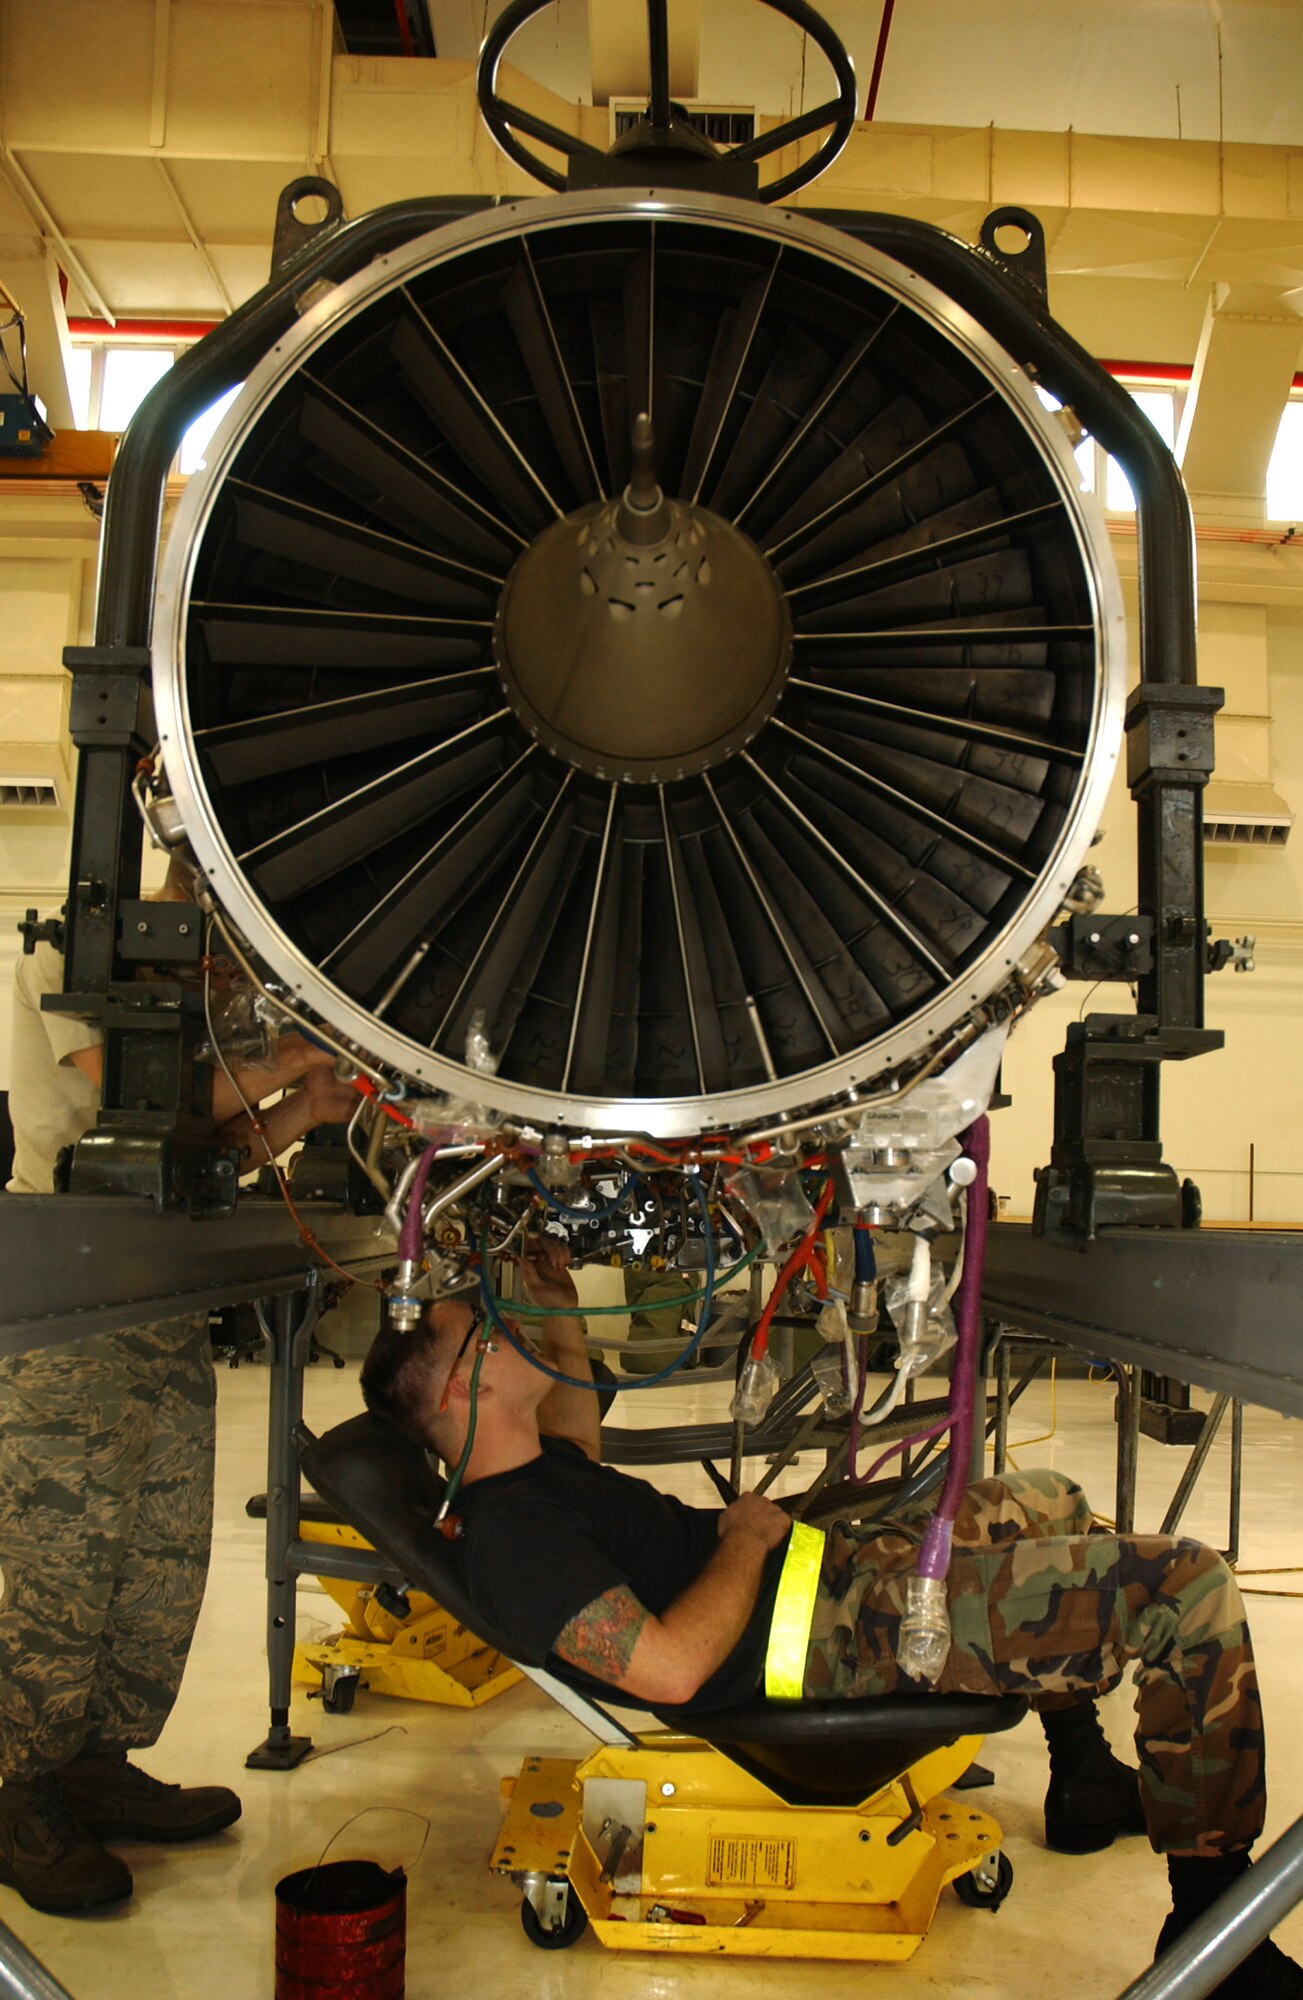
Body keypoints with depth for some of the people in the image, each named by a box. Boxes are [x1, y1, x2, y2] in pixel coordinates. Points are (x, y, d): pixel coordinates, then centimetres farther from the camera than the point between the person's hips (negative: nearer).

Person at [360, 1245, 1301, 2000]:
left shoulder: (526, 1472, 6)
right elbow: (672, 1669, -31)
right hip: (842, 1636, -11)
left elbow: (581, 1432, 32)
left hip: (830, 1555, 11)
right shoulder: (510, 1534, -24)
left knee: (1049, 1499, 30)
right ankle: (1212, 1918, 0)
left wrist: (561, 1312, 19)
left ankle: (1086, 1785, 37)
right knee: (1188, 1589, -14)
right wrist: (748, 1532, -16)